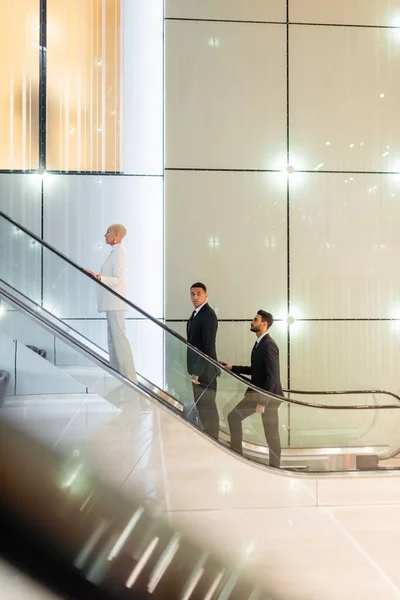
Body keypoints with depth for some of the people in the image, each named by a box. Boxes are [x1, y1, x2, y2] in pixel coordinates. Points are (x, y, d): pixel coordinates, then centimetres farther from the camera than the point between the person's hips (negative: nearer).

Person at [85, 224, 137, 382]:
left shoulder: (119, 252, -11)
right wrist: (96, 275, 26)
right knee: (112, 338, 11)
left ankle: (129, 377, -9)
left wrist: (99, 278, -31)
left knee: (119, 336, -10)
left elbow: (117, 279, -19)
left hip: (115, 301, -10)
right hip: (111, 302, 10)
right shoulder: (115, 252, 17)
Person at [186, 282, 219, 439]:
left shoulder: (208, 315, -17)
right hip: (197, 367, 9)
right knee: (202, 406, 15)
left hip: (204, 370, -9)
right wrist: (194, 370, 12)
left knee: (207, 407, -3)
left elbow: (209, 346, -22)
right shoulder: (196, 313, 12)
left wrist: (198, 371, -23)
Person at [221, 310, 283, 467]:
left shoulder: (269, 345, -20)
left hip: (268, 395, -10)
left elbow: (272, 376, -25)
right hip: (256, 392, 10)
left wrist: (263, 402, -25)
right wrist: (233, 368, 15)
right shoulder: (259, 343, 10)